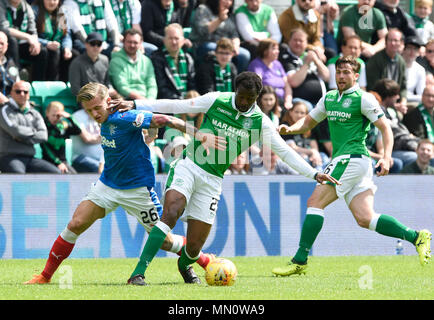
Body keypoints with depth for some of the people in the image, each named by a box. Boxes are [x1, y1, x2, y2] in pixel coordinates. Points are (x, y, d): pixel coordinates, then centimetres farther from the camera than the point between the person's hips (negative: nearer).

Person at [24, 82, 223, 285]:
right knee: (75, 225, -7)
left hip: (137, 189, -6)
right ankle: (45, 276, 1)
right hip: (107, 184, 6)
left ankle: (205, 261, 26)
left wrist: (198, 134, -35)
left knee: (163, 240, 2)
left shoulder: (123, 119, -24)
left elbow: (163, 120, -29)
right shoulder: (106, 121, 0)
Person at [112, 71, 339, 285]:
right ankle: (138, 272, -27)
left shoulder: (259, 122, 0)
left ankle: (184, 265, 35)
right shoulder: (216, 101, -3)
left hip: (212, 181, 2)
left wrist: (314, 174, -5)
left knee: (195, 245, -3)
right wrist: (135, 105, -3)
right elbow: (176, 106, 0)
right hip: (187, 166, -2)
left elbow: (284, 151, 2)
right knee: (171, 214, -28)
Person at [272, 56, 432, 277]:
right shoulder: (329, 98, 19)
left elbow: (385, 128, -6)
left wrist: (386, 158, -18)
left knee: (315, 202, -12)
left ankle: (300, 261, -13)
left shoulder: (363, 99, -4)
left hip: (352, 158, -8)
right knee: (365, 219, -1)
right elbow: (308, 122, 26)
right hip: (341, 161, 8)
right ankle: (416, 237, 4)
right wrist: (290, 129, 4)